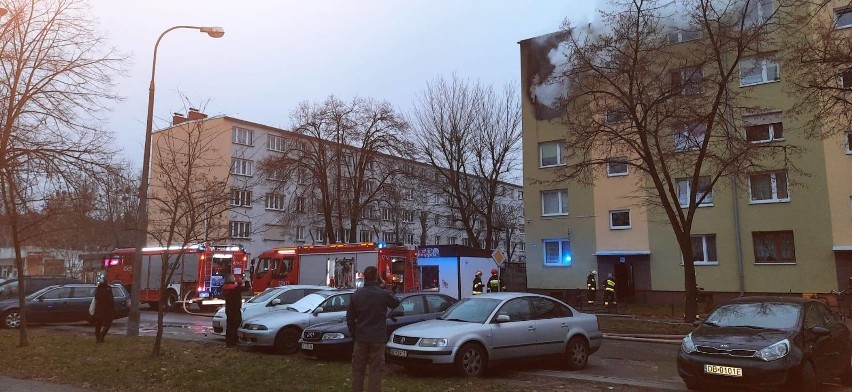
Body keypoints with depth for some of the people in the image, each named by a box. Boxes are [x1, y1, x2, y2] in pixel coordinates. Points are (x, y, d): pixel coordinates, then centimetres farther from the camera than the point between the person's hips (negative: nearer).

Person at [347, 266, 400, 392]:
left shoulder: (356, 294, 0)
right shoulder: (383, 294, -11)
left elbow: (350, 318, 4)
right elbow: (396, 303, 10)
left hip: (360, 338, 3)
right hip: (378, 339, -3)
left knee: (357, 370, 13)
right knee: (375, 371, 3)